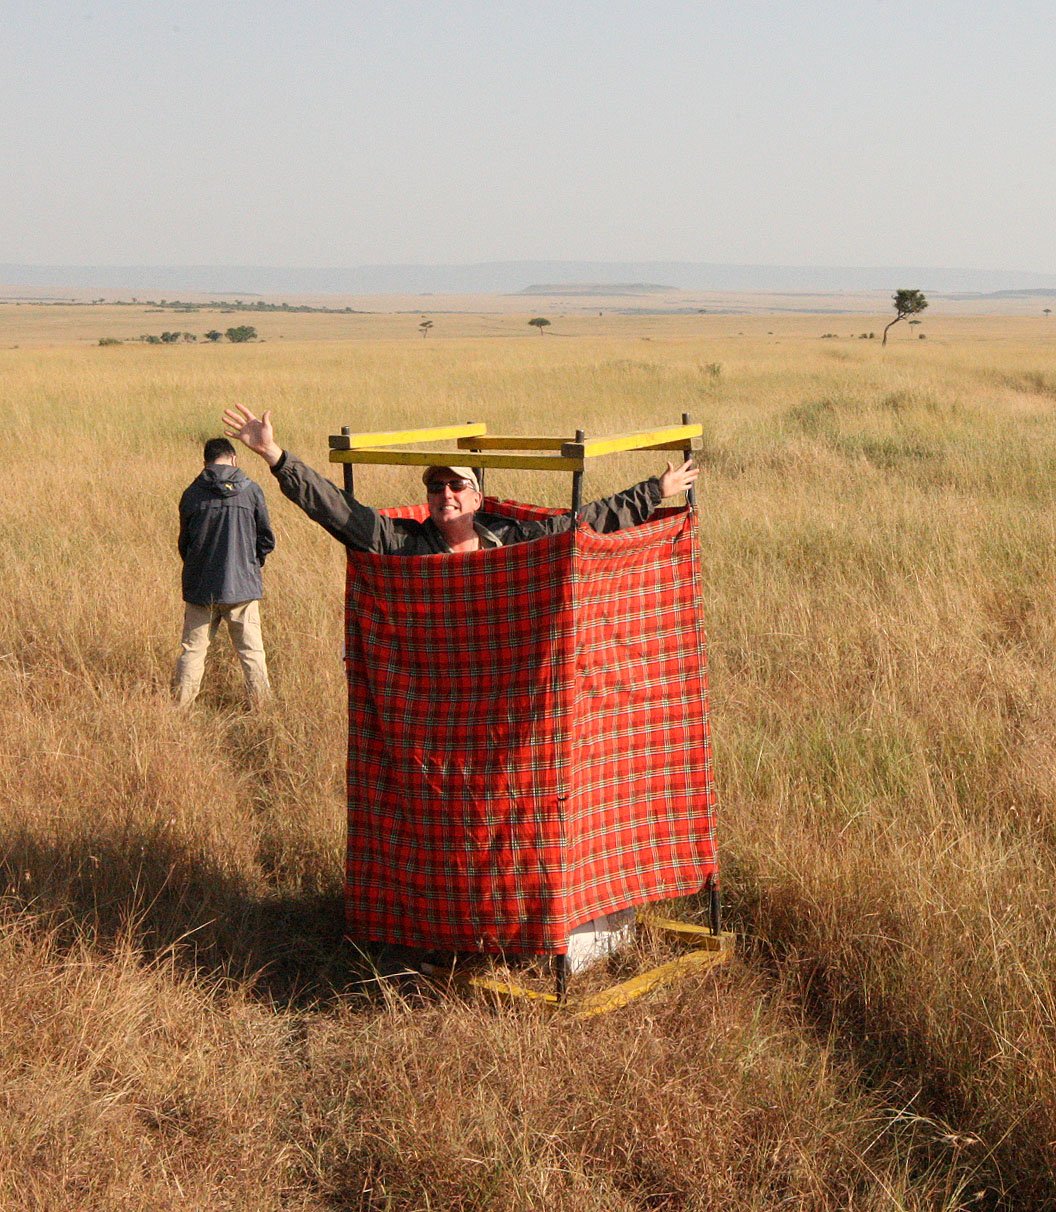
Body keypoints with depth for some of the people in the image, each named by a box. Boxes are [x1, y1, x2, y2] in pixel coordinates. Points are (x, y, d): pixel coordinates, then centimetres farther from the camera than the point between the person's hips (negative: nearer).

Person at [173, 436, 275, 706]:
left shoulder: (192, 493, 0)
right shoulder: (251, 490, -4)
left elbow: (184, 543, 9)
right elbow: (266, 540, 1)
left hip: (200, 588, 1)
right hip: (243, 585, -1)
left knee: (192, 649, 10)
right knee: (251, 651, 7)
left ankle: (180, 705, 11)